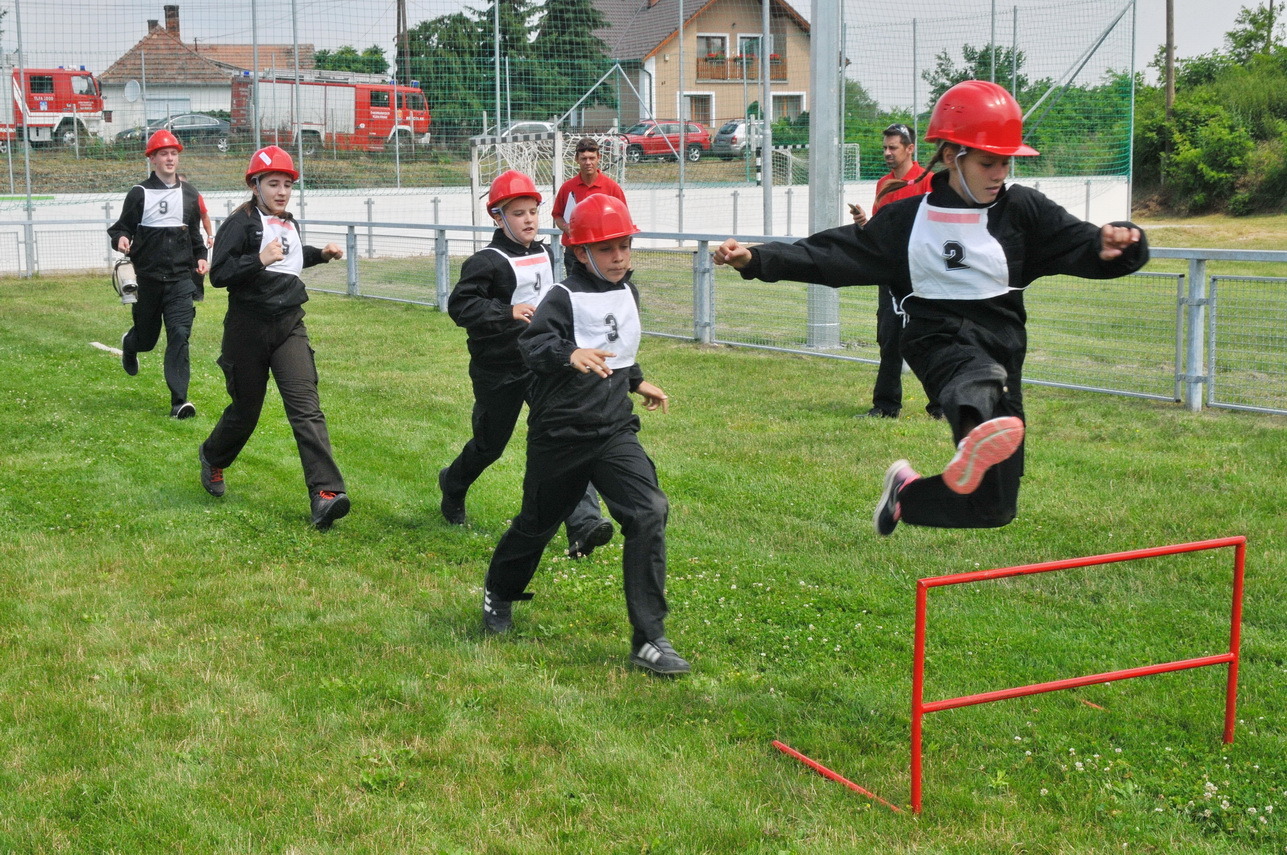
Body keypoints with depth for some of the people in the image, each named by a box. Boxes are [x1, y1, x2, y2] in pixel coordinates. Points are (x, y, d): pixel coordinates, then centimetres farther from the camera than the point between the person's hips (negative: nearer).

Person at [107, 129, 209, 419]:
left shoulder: (189, 194, 10)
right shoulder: (139, 194, -1)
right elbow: (122, 227, 2)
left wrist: (201, 256, 7)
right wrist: (120, 239, -20)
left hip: (181, 278, 1)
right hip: (147, 278, -1)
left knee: (180, 335, -12)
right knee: (146, 337, 11)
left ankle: (179, 400, -13)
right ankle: (129, 343, 50)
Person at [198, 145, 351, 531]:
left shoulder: (288, 223, 13)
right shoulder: (240, 223, -9)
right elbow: (219, 274, -18)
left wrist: (320, 254, 21)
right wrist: (260, 260, -29)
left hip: (289, 325, 4)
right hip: (248, 329, -4)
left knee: (306, 407, -11)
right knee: (246, 409, 10)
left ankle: (325, 493, -21)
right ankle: (213, 458, 43)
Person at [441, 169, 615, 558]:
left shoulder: (545, 255, 9)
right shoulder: (487, 261, -13)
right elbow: (460, 305, -22)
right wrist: (507, 312, -29)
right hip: (499, 369, -4)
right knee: (490, 444, 12)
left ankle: (583, 524, -20)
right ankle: (452, 488, 46)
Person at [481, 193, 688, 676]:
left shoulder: (627, 291, 8)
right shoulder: (566, 297, -14)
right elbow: (531, 343, -31)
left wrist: (636, 380, 29)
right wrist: (570, 354, -48)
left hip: (615, 431, 5)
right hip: (559, 435, -4)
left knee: (649, 514, -15)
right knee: (538, 523, 13)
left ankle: (649, 640, -12)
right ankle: (498, 594, 46)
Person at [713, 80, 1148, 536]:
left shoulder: (1023, 209, 2)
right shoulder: (908, 218, 5)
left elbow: (1084, 247, -8)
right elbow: (831, 254, 6)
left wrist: (1115, 246, -33)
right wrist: (756, 259, -5)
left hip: (1001, 344, 2)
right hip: (938, 340, -2)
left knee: (994, 507, 4)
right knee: (978, 378, -41)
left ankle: (907, 493, 31)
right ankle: (977, 434, -77)